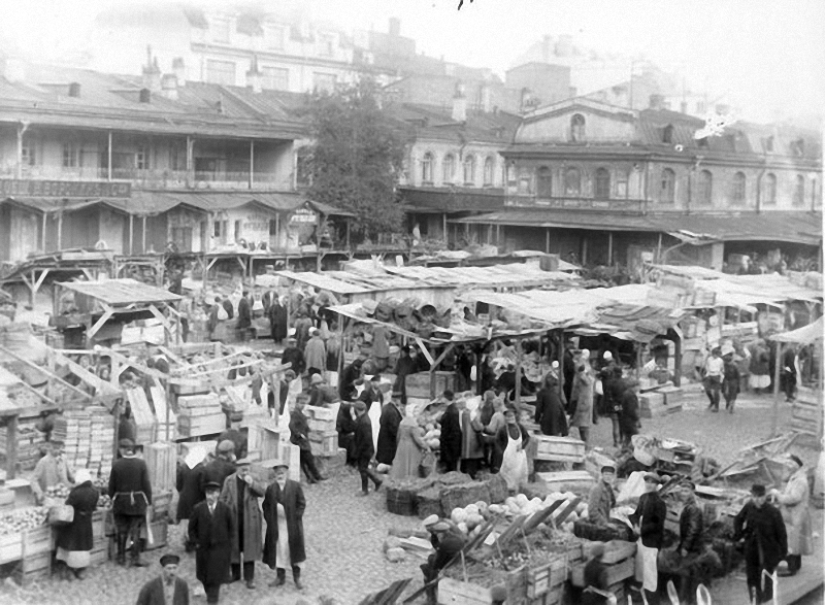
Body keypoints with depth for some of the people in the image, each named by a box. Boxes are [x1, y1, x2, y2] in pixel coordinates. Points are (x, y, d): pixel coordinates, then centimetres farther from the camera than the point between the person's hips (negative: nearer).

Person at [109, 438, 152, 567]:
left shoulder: (116, 464, -8)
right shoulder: (141, 463, -8)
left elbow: (111, 485, -3)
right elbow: (146, 484, -7)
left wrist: (112, 498, 12)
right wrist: (148, 501, 1)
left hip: (120, 502, 1)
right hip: (137, 501, 0)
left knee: (121, 530, 12)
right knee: (135, 530, 6)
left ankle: (121, 557, 20)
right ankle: (135, 557, 5)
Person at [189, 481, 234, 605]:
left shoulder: (225, 509, -6)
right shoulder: (198, 509, -5)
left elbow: (231, 527, 4)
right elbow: (192, 527, 3)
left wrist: (227, 541, -1)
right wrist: (195, 542, -3)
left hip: (219, 547, -1)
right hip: (203, 547, 1)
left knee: (216, 572, -1)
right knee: (204, 573, 13)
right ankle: (209, 592, 33)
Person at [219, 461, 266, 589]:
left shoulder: (254, 479, 1)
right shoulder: (229, 480, 1)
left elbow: (263, 491, -12)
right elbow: (223, 498, 4)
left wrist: (251, 483, -24)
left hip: (249, 519, -1)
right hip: (233, 517, 1)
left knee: (249, 547, -1)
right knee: (233, 546, 9)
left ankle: (249, 578, 3)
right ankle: (235, 574, 25)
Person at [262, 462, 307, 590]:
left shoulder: (295, 486, -4)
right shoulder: (270, 488, 4)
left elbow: (302, 503, -2)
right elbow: (266, 506, 10)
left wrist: (295, 516, -9)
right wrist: (269, 518, -2)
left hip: (292, 524, -2)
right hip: (276, 525, 2)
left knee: (294, 549, 2)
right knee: (278, 549, 5)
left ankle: (297, 577, 12)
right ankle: (280, 577, 15)